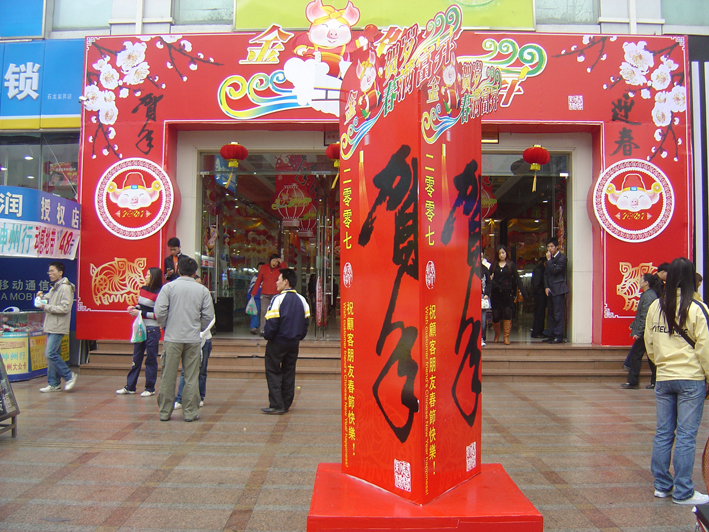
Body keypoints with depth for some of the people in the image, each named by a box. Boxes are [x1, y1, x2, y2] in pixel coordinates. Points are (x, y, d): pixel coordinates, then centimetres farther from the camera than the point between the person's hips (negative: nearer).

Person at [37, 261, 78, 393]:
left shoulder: (65, 288, -12)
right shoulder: (54, 288, 18)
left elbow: (65, 308, -20)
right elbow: (49, 304, 21)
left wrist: (46, 306, -16)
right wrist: (42, 297, 3)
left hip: (58, 327, -9)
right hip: (51, 327, 9)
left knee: (50, 354, -14)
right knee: (53, 355, 10)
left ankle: (69, 376, -2)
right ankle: (54, 384, 16)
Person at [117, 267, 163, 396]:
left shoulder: (158, 294, -15)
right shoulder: (143, 289, 8)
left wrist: (141, 313, -18)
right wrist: (134, 308, 2)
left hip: (152, 330, -8)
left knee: (150, 359, 2)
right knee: (136, 358, 13)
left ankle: (150, 389, 13)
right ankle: (130, 387, 22)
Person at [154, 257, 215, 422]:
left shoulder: (169, 287, -2)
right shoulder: (202, 290, 2)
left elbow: (159, 311, -7)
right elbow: (208, 315, 1)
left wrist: (165, 326, 10)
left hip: (172, 338, 0)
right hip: (193, 339, 1)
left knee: (168, 376, 7)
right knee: (192, 377, 7)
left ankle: (165, 412, 15)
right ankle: (190, 412, 11)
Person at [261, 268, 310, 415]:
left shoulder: (278, 299, -15)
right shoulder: (301, 300, 6)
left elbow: (272, 322, -18)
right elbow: (306, 321, 10)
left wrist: (267, 336, -2)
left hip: (277, 342, -6)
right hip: (294, 343, 6)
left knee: (273, 372, 2)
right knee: (289, 373, 13)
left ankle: (276, 405, -1)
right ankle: (286, 405, 17)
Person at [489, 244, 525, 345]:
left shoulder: (511, 265, 6)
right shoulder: (493, 265, 9)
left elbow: (517, 279, 2)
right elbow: (490, 278, 6)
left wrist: (522, 291, -6)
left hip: (507, 293, -1)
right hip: (496, 293, 1)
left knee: (507, 314, -10)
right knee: (495, 316, 1)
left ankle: (506, 337, 1)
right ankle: (497, 334, 27)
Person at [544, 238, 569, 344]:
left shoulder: (562, 257, -5)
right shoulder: (550, 258, 18)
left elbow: (555, 270, -18)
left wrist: (549, 259, -11)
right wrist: (546, 287, 6)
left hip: (558, 290, -8)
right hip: (550, 290, 8)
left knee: (558, 313, -9)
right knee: (551, 313, 9)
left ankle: (559, 336, -7)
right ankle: (552, 335, 14)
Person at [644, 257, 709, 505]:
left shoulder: (655, 307, 3)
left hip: (663, 378, 4)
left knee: (663, 433, 11)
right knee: (686, 436, 1)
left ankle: (662, 485, 20)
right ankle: (683, 492, 8)